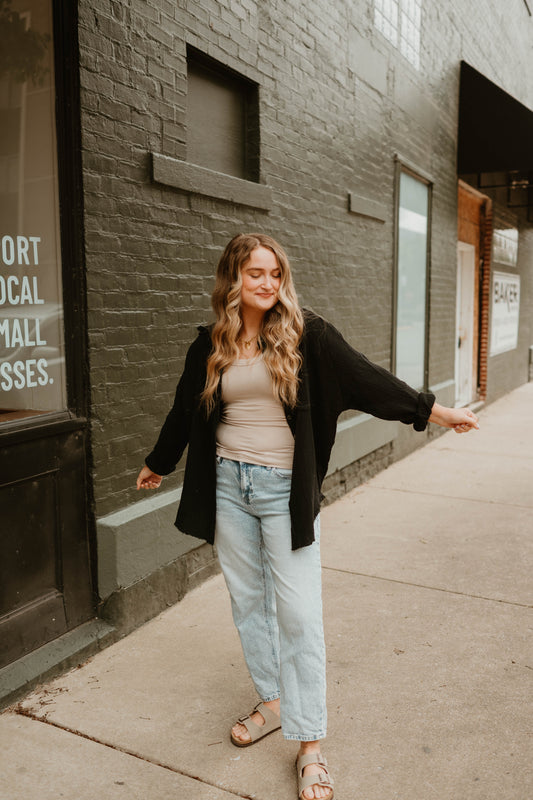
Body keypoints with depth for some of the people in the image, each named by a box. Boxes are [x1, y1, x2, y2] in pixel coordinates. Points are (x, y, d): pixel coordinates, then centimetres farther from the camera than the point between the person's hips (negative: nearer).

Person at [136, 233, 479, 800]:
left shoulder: (304, 334, -5)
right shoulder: (210, 346, 4)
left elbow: (364, 379, -6)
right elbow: (186, 410, 16)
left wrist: (434, 411, -10)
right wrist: (157, 465, 27)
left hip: (285, 489, -3)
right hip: (228, 484, 4)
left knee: (297, 613, 0)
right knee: (248, 601, 15)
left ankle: (310, 743, 14)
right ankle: (273, 702, 36)